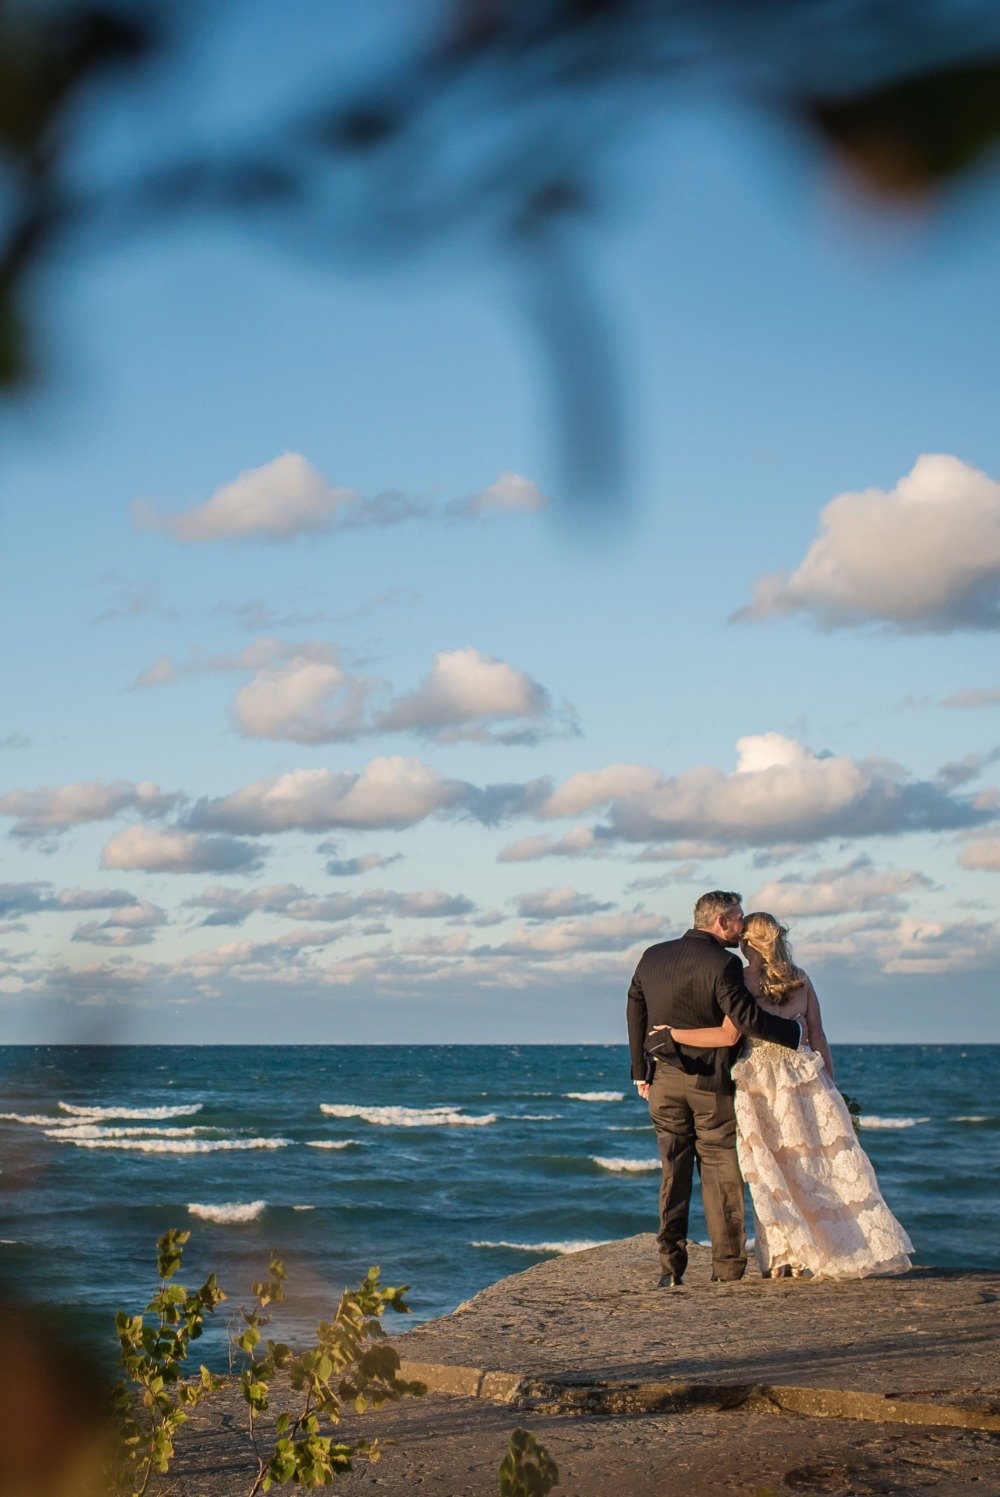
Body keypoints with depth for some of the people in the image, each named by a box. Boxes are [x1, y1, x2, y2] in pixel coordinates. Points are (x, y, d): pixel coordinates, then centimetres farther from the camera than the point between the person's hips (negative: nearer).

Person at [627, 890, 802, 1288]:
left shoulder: (652, 957, 6)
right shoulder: (723, 964, -14)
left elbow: (635, 1013, 12)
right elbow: (747, 1019, -21)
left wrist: (640, 1071, 20)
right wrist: (794, 1032, -8)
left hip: (663, 1079, 5)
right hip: (710, 1083, -5)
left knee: (673, 1171, 8)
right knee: (720, 1172, 5)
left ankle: (671, 1266, 3)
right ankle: (727, 1263, 9)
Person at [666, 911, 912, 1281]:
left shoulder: (745, 980, -9)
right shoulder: (801, 980, 5)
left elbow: (730, 1035, -19)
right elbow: (818, 1038, 7)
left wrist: (675, 1033, -13)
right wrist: (831, 1086, 13)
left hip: (761, 1083, -3)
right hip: (807, 1078, 3)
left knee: (773, 1172, 4)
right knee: (825, 1165, 8)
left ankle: (784, 1257, 3)